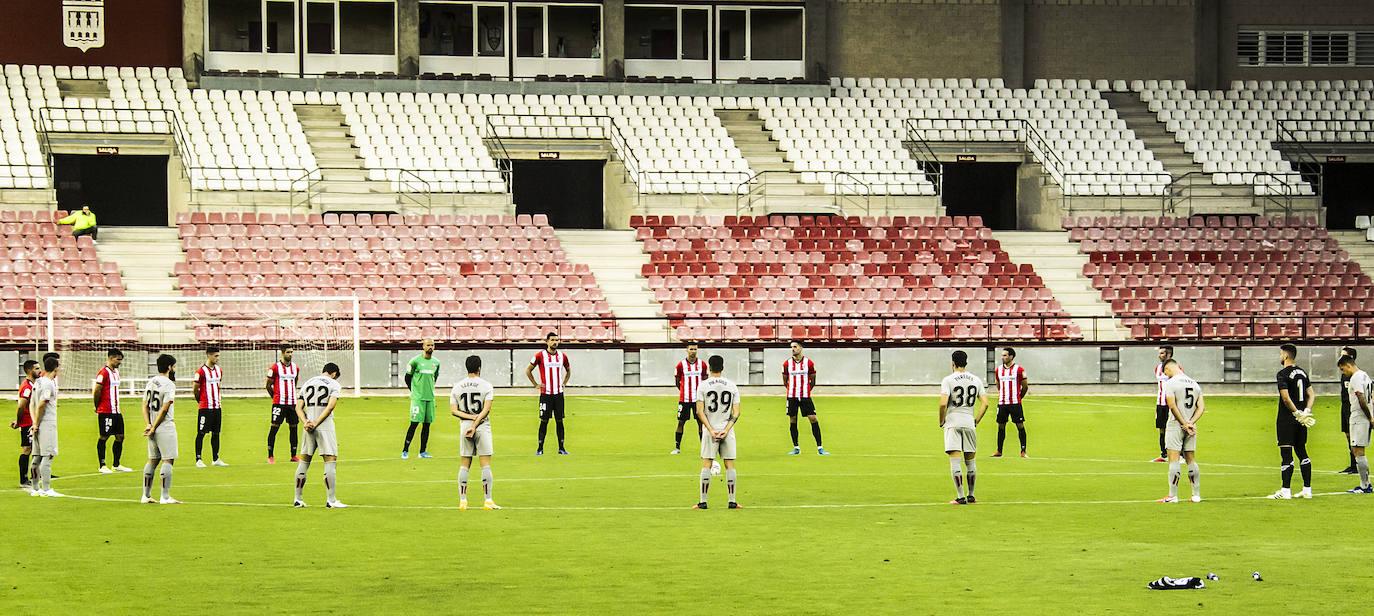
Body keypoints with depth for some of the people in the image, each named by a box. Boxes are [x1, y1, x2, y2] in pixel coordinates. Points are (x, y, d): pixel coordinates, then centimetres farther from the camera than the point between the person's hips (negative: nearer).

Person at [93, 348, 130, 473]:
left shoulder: (116, 372, 16)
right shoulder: (103, 373, -12)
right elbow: (97, 391, -13)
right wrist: (97, 408, -4)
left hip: (116, 411, 9)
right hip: (105, 411, -9)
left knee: (120, 437, 7)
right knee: (103, 437, -3)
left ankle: (116, 465, 14)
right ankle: (102, 465, 2)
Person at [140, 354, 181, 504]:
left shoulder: (150, 382, 12)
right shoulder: (168, 384, -12)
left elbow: (145, 406, 8)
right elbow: (164, 409, -17)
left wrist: (148, 425, -1)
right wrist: (153, 428, -12)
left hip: (153, 429, 8)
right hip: (166, 428, -8)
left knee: (153, 460, 14)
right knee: (167, 461, -6)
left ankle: (146, 495, 15)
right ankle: (165, 497, -11)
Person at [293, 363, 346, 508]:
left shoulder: (307, 384, 16)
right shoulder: (334, 384, 1)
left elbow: (298, 407, 7)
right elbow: (330, 406, -12)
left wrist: (305, 422, -6)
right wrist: (316, 423, -13)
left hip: (309, 427, 5)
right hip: (325, 427, -5)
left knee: (304, 461, 12)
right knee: (330, 460, -4)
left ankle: (298, 499, 13)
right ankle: (330, 500, -8)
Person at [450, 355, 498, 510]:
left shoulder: (457, 387, 6)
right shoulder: (486, 386, -3)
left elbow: (453, 410, -2)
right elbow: (486, 409, -12)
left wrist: (471, 417, -8)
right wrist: (475, 425, -13)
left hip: (465, 426, 3)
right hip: (483, 427, -3)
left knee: (464, 465, 7)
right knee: (486, 464, -1)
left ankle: (462, 501, 3)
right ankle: (487, 501, -5)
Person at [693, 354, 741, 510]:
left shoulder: (703, 386, -3)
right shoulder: (732, 386, 3)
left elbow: (700, 411, -9)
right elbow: (736, 413, -2)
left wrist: (711, 430, -9)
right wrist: (726, 430, -7)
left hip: (709, 429, -1)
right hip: (727, 430, 1)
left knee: (706, 465, 2)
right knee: (730, 465, 5)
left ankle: (703, 501, -1)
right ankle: (732, 501, 4)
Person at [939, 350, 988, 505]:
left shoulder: (948, 380, -6)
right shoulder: (976, 380, 7)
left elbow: (943, 403, -16)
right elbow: (985, 403, 2)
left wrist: (941, 421, -2)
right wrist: (976, 420, 12)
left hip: (953, 423, -4)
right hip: (969, 423, 4)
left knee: (955, 462, -5)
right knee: (970, 461, 13)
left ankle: (960, 497, -11)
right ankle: (971, 496, 18)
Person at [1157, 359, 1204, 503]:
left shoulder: (1170, 383, -8)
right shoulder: (1194, 383, 12)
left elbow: (1172, 406, -17)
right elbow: (1201, 407, 6)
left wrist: (1184, 424, -11)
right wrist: (1190, 423, -4)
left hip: (1176, 426, -6)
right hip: (1191, 428, 6)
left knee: (1174, 460, -6)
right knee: (1191, 460, 11)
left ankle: (1173, 495, -10)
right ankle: (1196, 495, 10)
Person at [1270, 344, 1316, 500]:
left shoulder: (1283, 374, -13)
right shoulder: (1302, 372, 11)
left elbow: (1286, 398, -21)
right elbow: (1311, 395, 12)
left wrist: (1297, 413, -14)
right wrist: (1306, 411, 2)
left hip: (1287, 419, -7)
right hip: (1300, 422, 7)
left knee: (1286, 454, -6)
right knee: (1301, 452, 13)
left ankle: (1285, 491, -6)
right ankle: (1307, 489, 13)